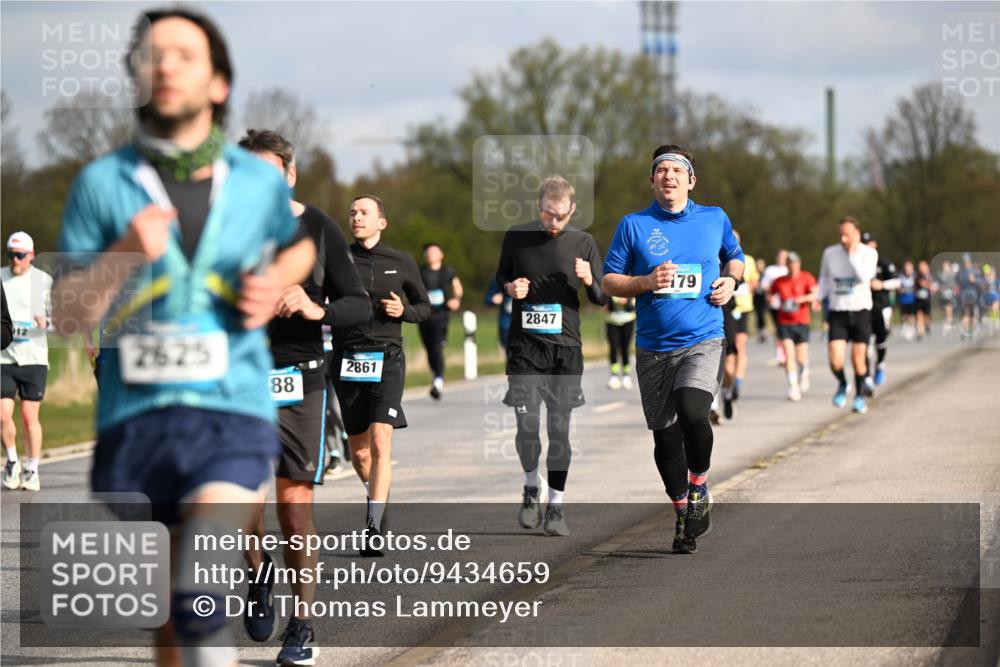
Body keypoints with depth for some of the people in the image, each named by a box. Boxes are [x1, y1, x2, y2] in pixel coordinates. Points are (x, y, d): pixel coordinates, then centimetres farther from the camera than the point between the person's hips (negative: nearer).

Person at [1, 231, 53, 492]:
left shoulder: (43, 280, 2)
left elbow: (56, 316, 3)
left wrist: (46, 321, -18)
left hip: (34, 356, -1)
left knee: (30, 417, 0)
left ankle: (32, 471, 11)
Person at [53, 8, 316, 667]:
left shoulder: (261, 182, 6)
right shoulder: (101, 183, 1)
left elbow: (299, 247, 29)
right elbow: (66, 317, 0)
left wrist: (272, 285, 5)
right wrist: (124, 256, -18)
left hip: (233, 417, -1)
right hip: (133, 421, 1)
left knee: (200, 602, -23)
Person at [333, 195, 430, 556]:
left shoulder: (402, 264, 7)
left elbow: (424, 306, 16)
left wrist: (404, 311, -5)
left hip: (386, 358, -2)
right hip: (346, 360, 2)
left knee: (380, 442, -17)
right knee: (359, 451, 9)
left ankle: (373, 526, -20)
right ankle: (379, 496, 38)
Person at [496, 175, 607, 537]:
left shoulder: (583, 242, 3)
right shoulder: (516, 237, 3)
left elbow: (603, 298, 8)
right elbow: (499, 280, 17)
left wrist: (589, 281, -13)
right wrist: (510, 288, -6)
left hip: (566, 347, 0)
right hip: (525, 345, 0)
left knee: (559, 427, 0)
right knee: (526, 423, -9)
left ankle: (555, 505, 10)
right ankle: (531, 487, 17)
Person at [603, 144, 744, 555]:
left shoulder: (715, 219, 8)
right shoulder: (634, 225, 3)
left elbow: (734, 257, 25)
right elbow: (609, 280, 5)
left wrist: (731, 280, 4)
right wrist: (646, 282, -12)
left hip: (703, 341, -1)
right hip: (653, 347, 1)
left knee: (692, 412, -26)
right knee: (665, 436, 4)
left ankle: (699, 485, 1)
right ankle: (684, 511, 25)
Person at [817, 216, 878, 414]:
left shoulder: (869, 253, -5)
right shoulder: (830, 253, 2)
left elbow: (865, 276, -22)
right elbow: (824, 278, 15)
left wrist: (852, 254, -20)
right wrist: (818, 297, -2)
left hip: (861, 310, -1)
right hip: (837, 311, 1)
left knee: (858, 357, 2)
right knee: (835, 360, -12)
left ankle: (859, 396, 23)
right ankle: (842, 384, 20)